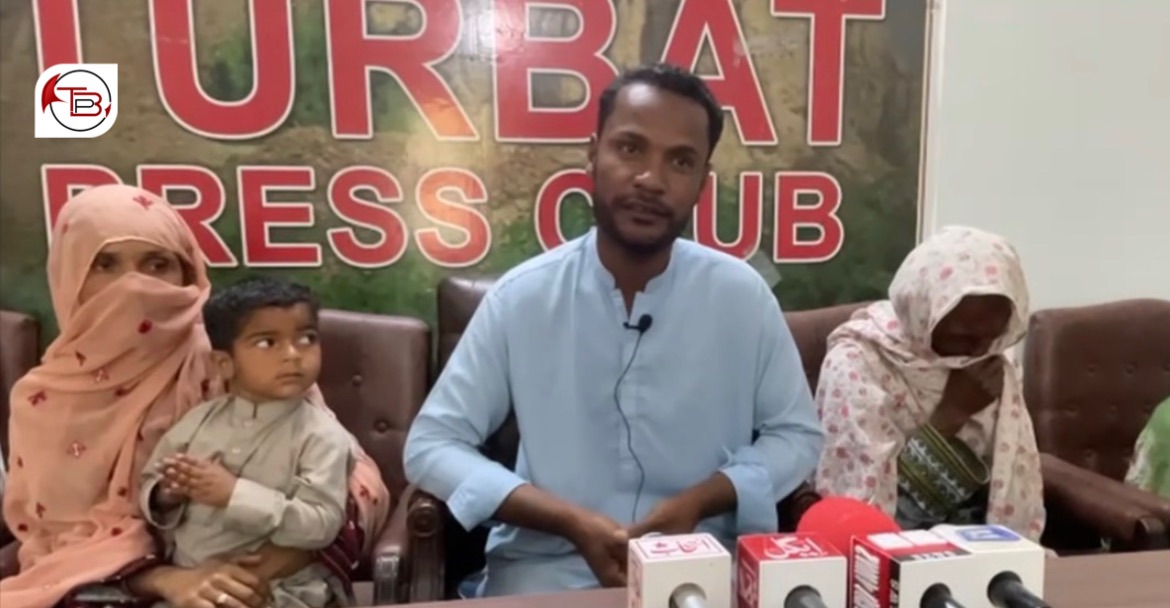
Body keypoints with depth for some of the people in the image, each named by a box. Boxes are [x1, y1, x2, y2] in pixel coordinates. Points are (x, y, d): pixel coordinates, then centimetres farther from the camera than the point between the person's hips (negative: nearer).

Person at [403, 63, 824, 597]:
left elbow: (797, 434, 6)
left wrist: (699, 501, -12)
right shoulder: (521, 296, -8)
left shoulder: (744, 296, -5)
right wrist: (571, 521, -16)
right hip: (546, 567, -1)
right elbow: (431, 445, -4)